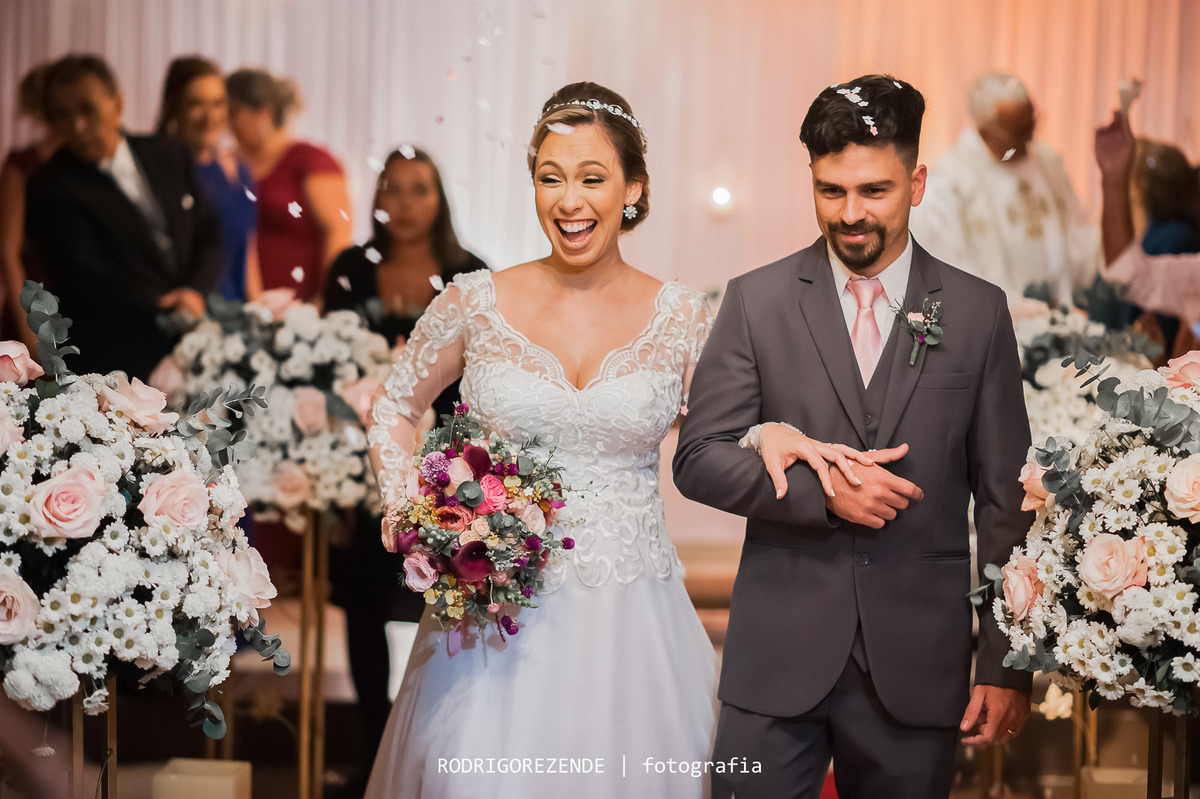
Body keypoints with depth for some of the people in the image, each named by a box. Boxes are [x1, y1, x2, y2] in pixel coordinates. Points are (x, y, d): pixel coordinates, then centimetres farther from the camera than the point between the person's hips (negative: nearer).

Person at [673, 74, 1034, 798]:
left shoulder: (978, 312, 4)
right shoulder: (757, 302, 3)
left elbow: (1006, 501, 4)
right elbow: (699, 458, 0)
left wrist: (1007, 665, 1)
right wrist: (823, 493, -15)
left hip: (917, 663, 0)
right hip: (778, 652, 0)